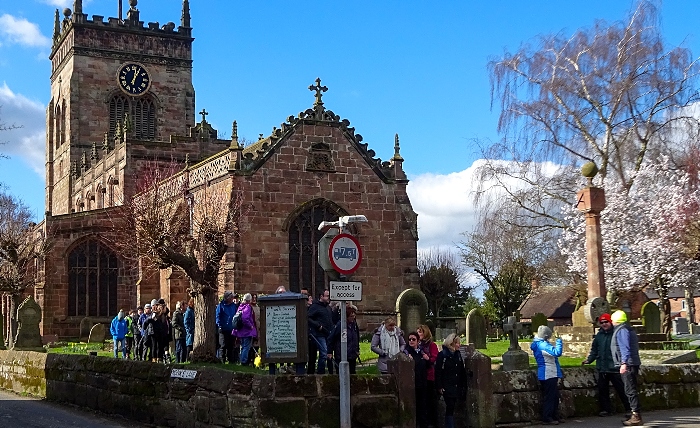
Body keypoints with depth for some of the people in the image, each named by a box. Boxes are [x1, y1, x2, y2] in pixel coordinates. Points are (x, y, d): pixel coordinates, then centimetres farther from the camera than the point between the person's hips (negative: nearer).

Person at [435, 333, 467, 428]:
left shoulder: (458, 354, 10)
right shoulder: (442, 355, -8)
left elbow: (462, 371, 13)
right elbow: (438, 372, -10)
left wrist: (463, 385, 10)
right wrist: (439, 387, -13)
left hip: (456, 387, 6)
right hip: (447, 387, -5)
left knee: (451, 408, 9)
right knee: (450, 407, -9)